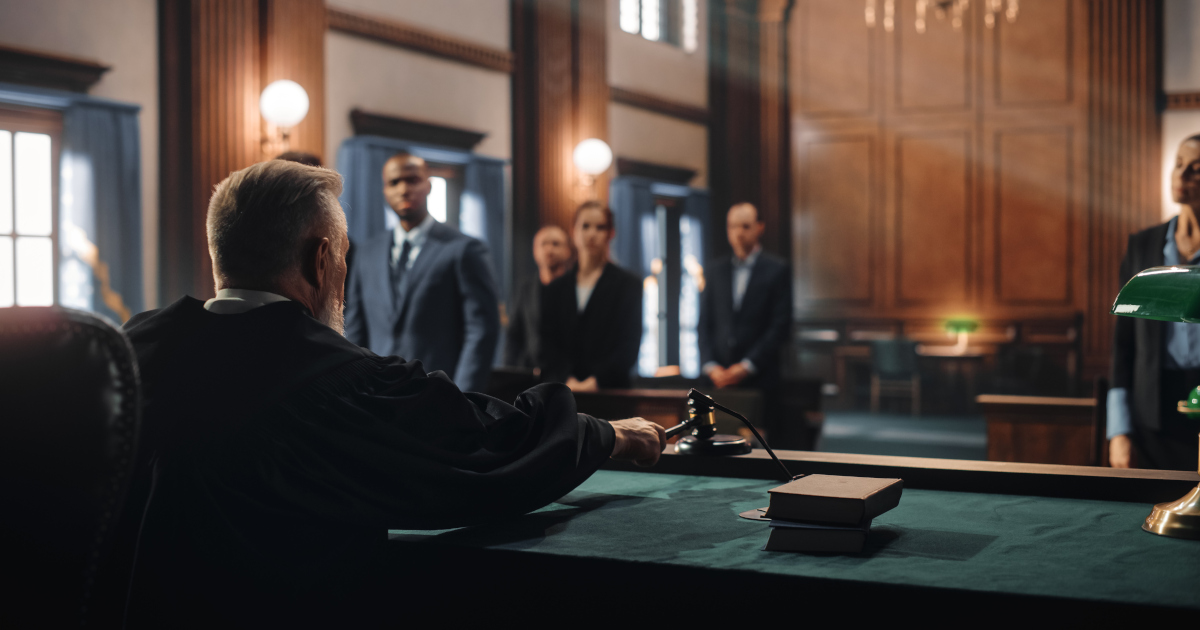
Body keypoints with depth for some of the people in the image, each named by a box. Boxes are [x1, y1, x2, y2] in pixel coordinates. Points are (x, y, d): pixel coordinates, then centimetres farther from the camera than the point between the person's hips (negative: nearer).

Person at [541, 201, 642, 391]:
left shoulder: (628, 284, 7)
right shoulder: (556, 289, 15)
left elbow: (629, 346, -1)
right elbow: (548, 344, 6)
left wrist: (596, 381, -13)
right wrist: (566, 380, -11)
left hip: (611, 389, -2)